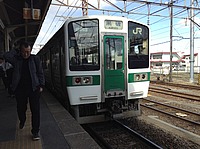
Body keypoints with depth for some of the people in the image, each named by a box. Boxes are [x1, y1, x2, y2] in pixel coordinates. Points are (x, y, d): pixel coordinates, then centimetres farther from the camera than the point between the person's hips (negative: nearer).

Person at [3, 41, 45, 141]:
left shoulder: (35, 59, 1)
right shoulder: (16, 59, 3)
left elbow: (40, 73, 4)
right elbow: (6, 56, -16)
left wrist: (41, 85, -2)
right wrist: (15, 51, -2)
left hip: (34, 88, -1)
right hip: (20, 89, 2)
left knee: (35, 110, -1)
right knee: (21, 108, 16)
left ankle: (35, 132, 10)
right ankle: (22, 120, 50)